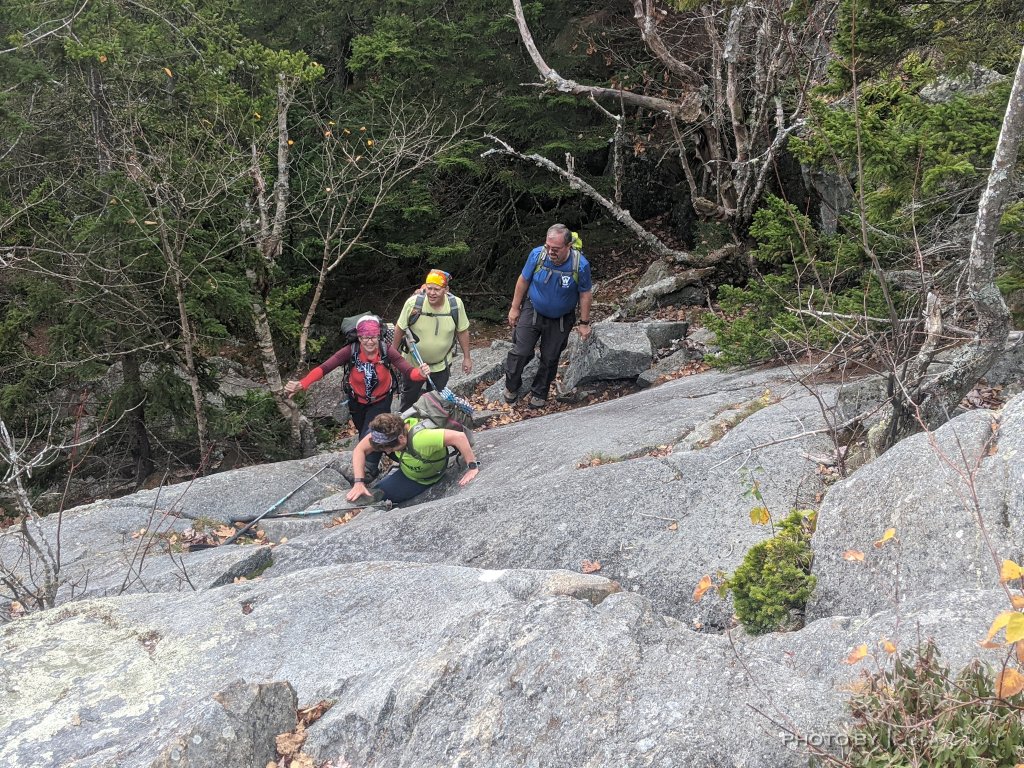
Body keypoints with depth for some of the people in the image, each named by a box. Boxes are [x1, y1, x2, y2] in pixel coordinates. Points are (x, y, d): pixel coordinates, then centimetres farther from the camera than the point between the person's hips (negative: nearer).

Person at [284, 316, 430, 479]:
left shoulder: (387, 351, -29)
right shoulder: (350, 351, -30)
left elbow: (408, 371, -36)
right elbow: (323, 368, -36)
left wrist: (421, 373, -60)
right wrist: (301, 385, -50)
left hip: (381, 401, -2)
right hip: (357, 402, 2)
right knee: (365, 437, 23)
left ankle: (370, 469, 14)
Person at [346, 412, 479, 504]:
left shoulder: (420, 439, -49)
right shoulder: (387, 430, -28)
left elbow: (459, 437, -51)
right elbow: (360, 449, -21)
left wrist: (473, 467, -44)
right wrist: (358, 483, -28)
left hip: (421, 478, -5)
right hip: (407, 459, 5)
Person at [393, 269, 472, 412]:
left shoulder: (456, 304, -21)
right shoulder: (413, 303, -26)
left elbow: (462, 331, -5)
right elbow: (400, 329, -10)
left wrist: (467, 357, 1)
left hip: (441, 364, 1)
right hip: (413, 362, -1)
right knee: (409, 397, 18)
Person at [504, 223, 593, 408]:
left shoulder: (581, 265, -26)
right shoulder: (537, 254, -23)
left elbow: (585, 294, -11)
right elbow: (523, 280, -6)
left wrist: (584, 322, -5)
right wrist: (515, 308, 0)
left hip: (561, 320, 0)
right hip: (532, 311, 0)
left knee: (550, 358, 13)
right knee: (521, 351, -1)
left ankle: (539, 393, 35)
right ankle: (511, 386, 25)